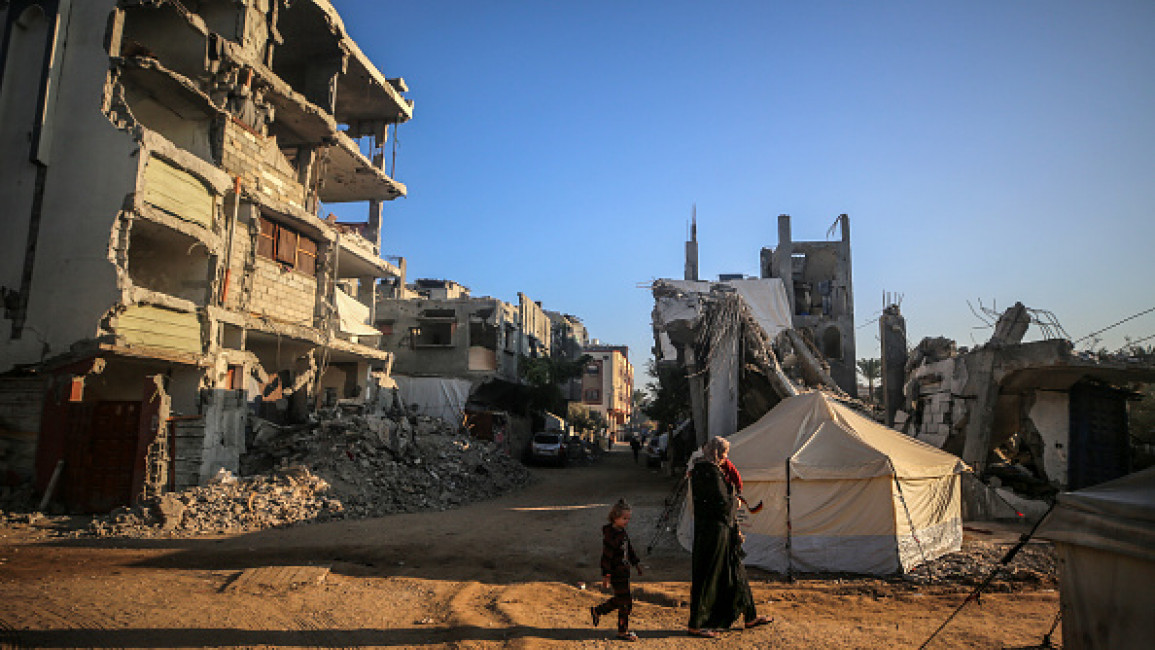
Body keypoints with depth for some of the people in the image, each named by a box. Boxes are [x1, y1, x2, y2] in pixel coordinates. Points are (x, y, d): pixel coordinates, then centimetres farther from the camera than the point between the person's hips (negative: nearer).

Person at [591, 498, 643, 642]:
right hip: (616, 574, -9)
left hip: (624, 572, 9)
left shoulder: (623, 532, 7)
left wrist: (637, 563, 25)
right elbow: (606, 557, -21)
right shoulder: (610, 535, -21)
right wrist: (606, 576, -21)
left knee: (619, 599, 17)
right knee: (625, 602, -1)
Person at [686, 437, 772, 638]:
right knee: (709, 575, -3)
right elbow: (723, 502, -21)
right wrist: (735, 500, -2)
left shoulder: (701, 470, 12)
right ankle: (695, 625, 6)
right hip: (715, 530, -10)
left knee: (735, 572, 18)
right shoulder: (712, 473, -18)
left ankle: (750, 617, 30)